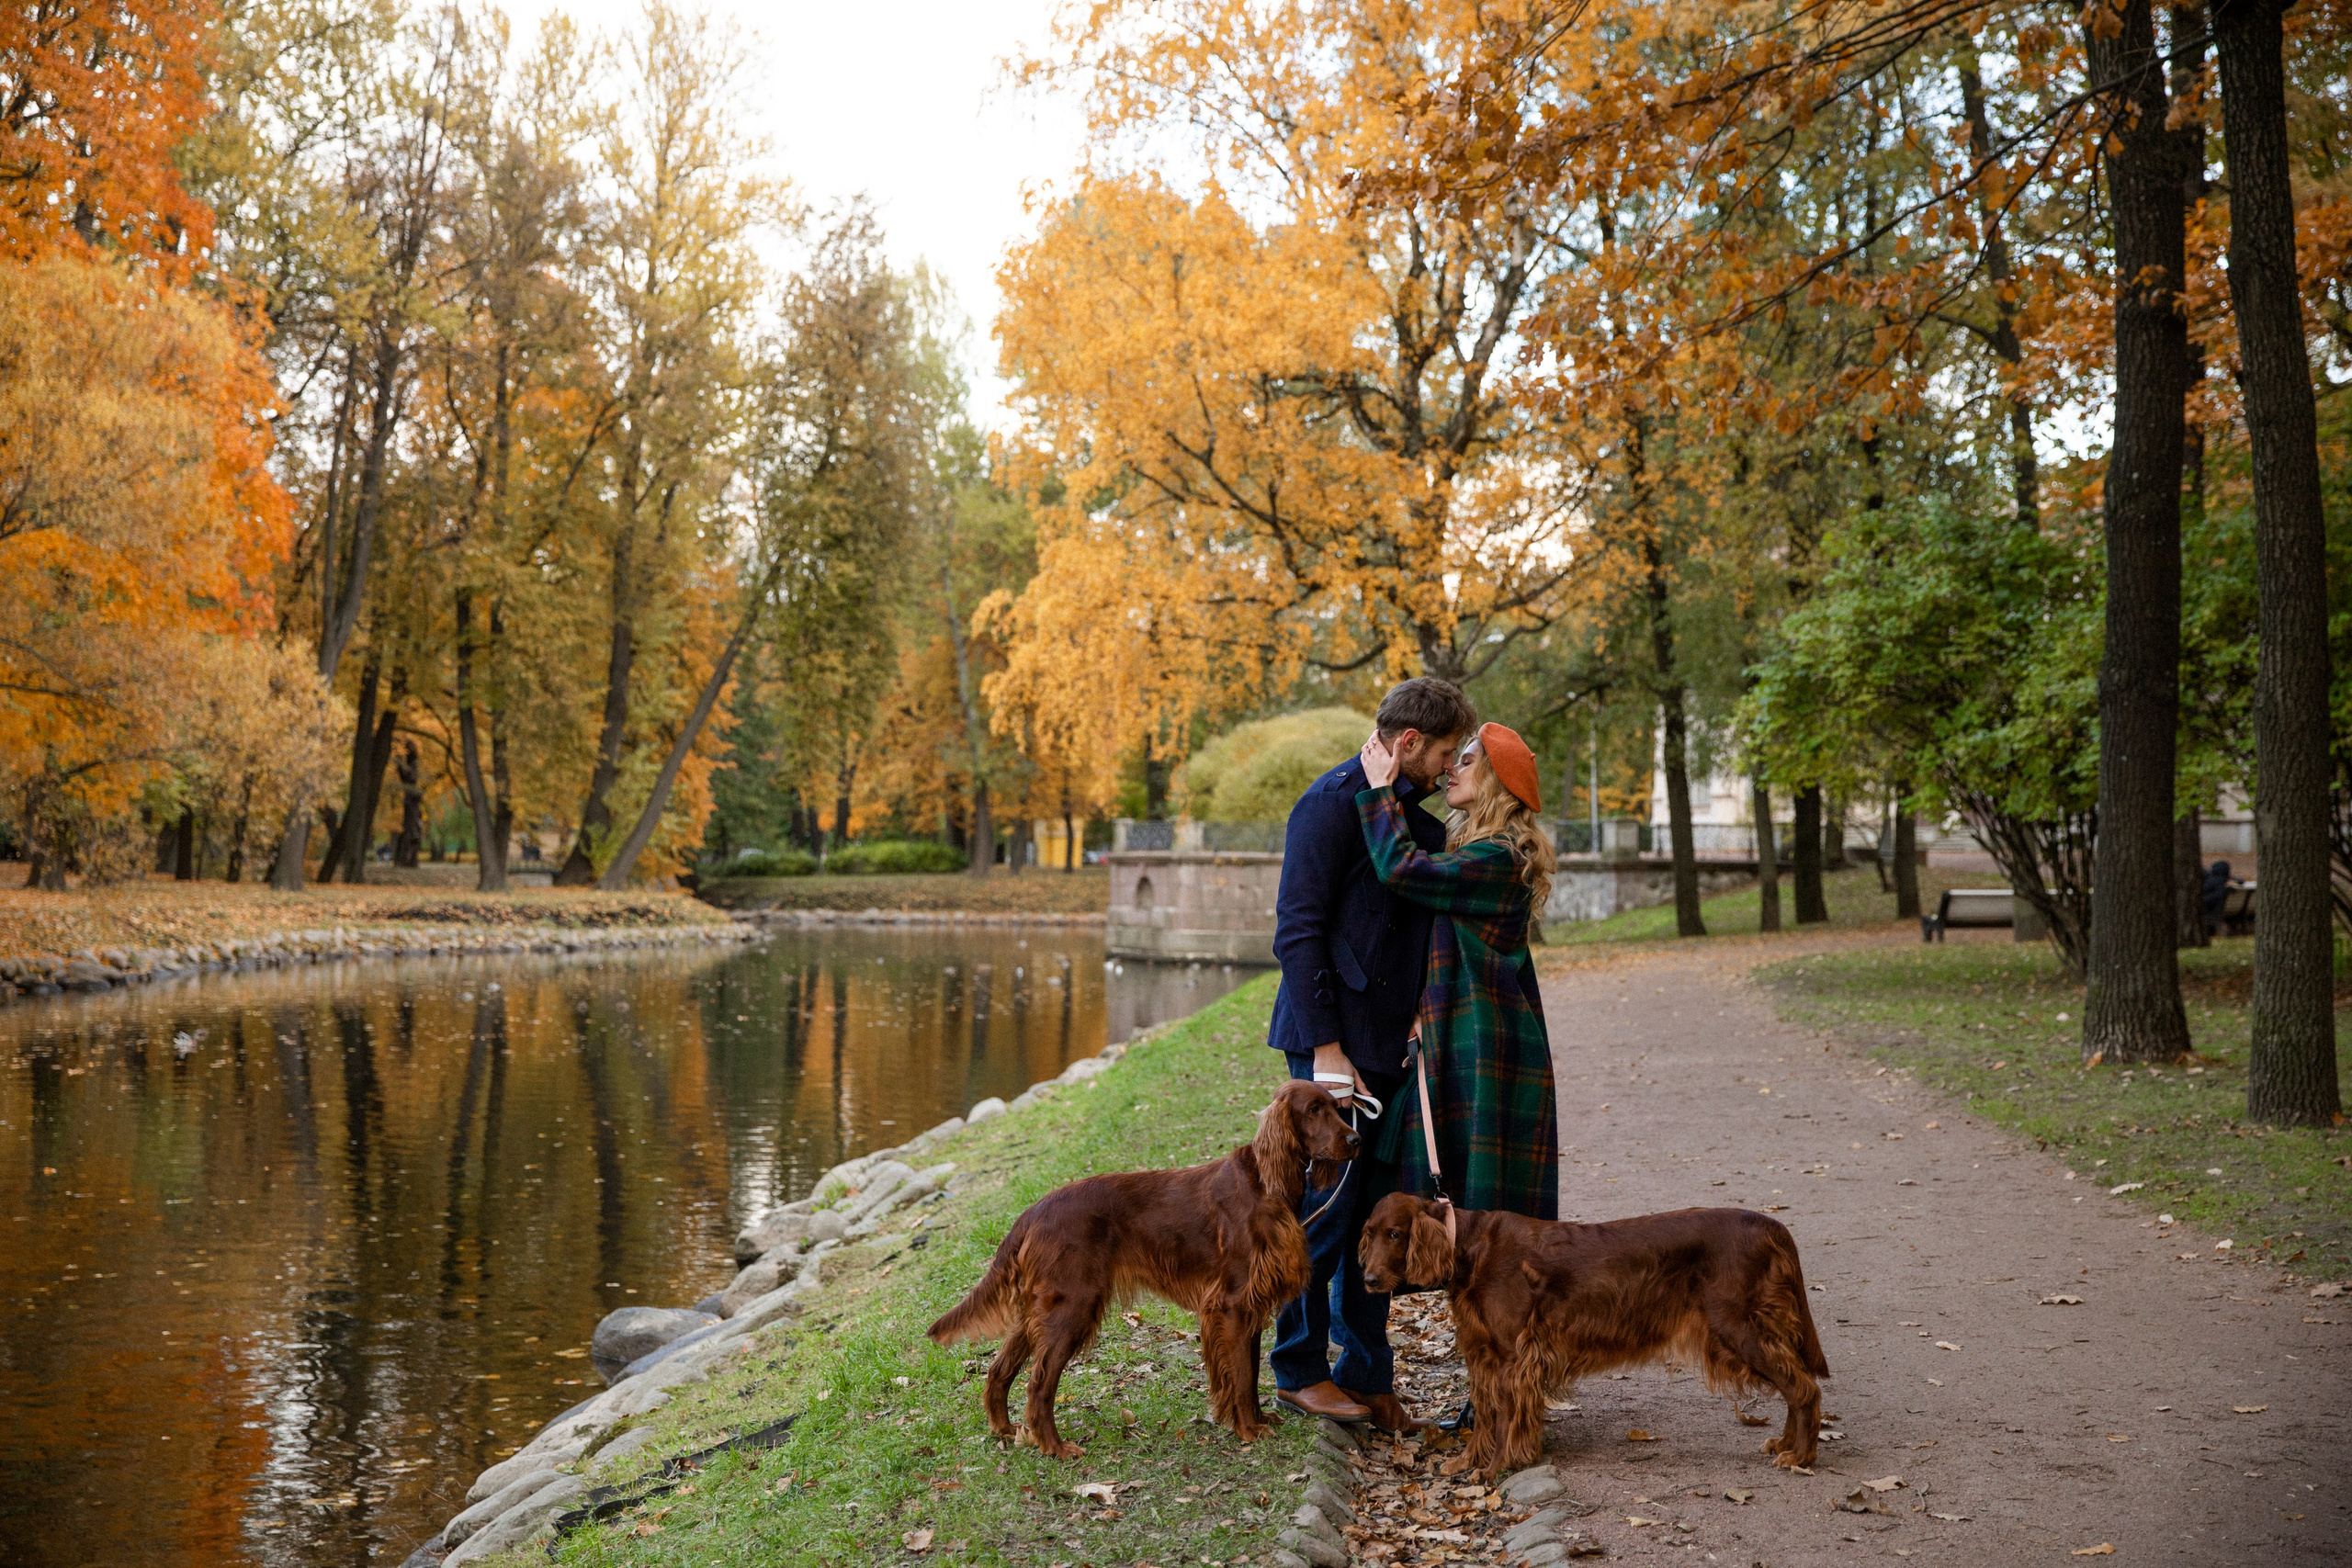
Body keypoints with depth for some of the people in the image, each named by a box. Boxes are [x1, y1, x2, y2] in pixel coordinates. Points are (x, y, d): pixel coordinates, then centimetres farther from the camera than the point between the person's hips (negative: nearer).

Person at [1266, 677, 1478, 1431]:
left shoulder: (1418, 816, 15)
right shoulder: (1332, 803, -11)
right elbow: (1297, 932, -15)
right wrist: (1325, 1048, -18)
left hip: (1391, 1044, 8)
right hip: (1339, 1043, -8)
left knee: (1378, 1210, 11)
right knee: (1328, 1204, -2)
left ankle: (1366, 1374, 20)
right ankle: (1300, 1370, 13)